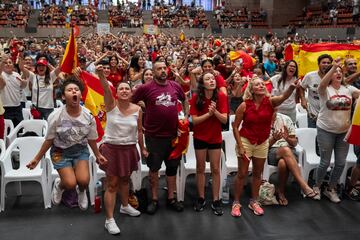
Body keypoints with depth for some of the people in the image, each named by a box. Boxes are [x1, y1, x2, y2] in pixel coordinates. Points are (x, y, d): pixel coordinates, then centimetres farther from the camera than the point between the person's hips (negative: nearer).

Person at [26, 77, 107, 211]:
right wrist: (37, 159, 0)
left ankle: (81, 192, 22)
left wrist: (98, 155, 13)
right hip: (60, 151, -2)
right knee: (70, 183, -17)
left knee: (84, 181, -18)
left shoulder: (88, 116, -14)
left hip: (81, 150, 2)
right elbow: (49, 140, -6)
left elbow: (91, 139, 3)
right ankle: (59, 185, 23)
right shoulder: (56, 116, -20)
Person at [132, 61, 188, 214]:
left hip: (173, 134, 3)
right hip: (154, 136, -3)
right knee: (154, 168, 10)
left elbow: (185, 101, 21)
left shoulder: (175, 86, 3)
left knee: (172, 167, 12)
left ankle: (171, 198, 27)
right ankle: (154, 199, 24)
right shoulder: (145, 88, -7)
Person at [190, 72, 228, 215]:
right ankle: (201, 198, 23)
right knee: (200, 168, 9)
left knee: (215, 169, 5)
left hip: (215, 138, 1)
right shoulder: (196, 98, -12)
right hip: (200, 138, 0)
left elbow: (224, 120, -12)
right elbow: (194, 120, -15)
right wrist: (208, 114, -27)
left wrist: (215, 111, -28)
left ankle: (216, 201, 16)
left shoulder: (221, 97, -10)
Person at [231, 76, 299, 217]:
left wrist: (292, 87, -53)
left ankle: (254, 201, 29)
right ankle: (236, 203, 17)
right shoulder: (244, 105, -14)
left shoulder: (270, 101, -10)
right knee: (242, 174, 2)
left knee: (257, 173, 14)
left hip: (262, 142, 3)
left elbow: (284, 97, -32)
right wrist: (240, 146, -12)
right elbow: (235, 126, -9)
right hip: (246, 141, -3)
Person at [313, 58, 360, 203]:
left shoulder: (348, 89, 3)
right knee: (325, 162, 2)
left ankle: (331, 189, 28)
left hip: (344, 131, 4)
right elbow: (322, 84, -31)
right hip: (326, 130, -4)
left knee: (341, 163, 9)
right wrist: (333, 67, -40)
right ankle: (317, 187, 26)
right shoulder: (325, 90, -8)